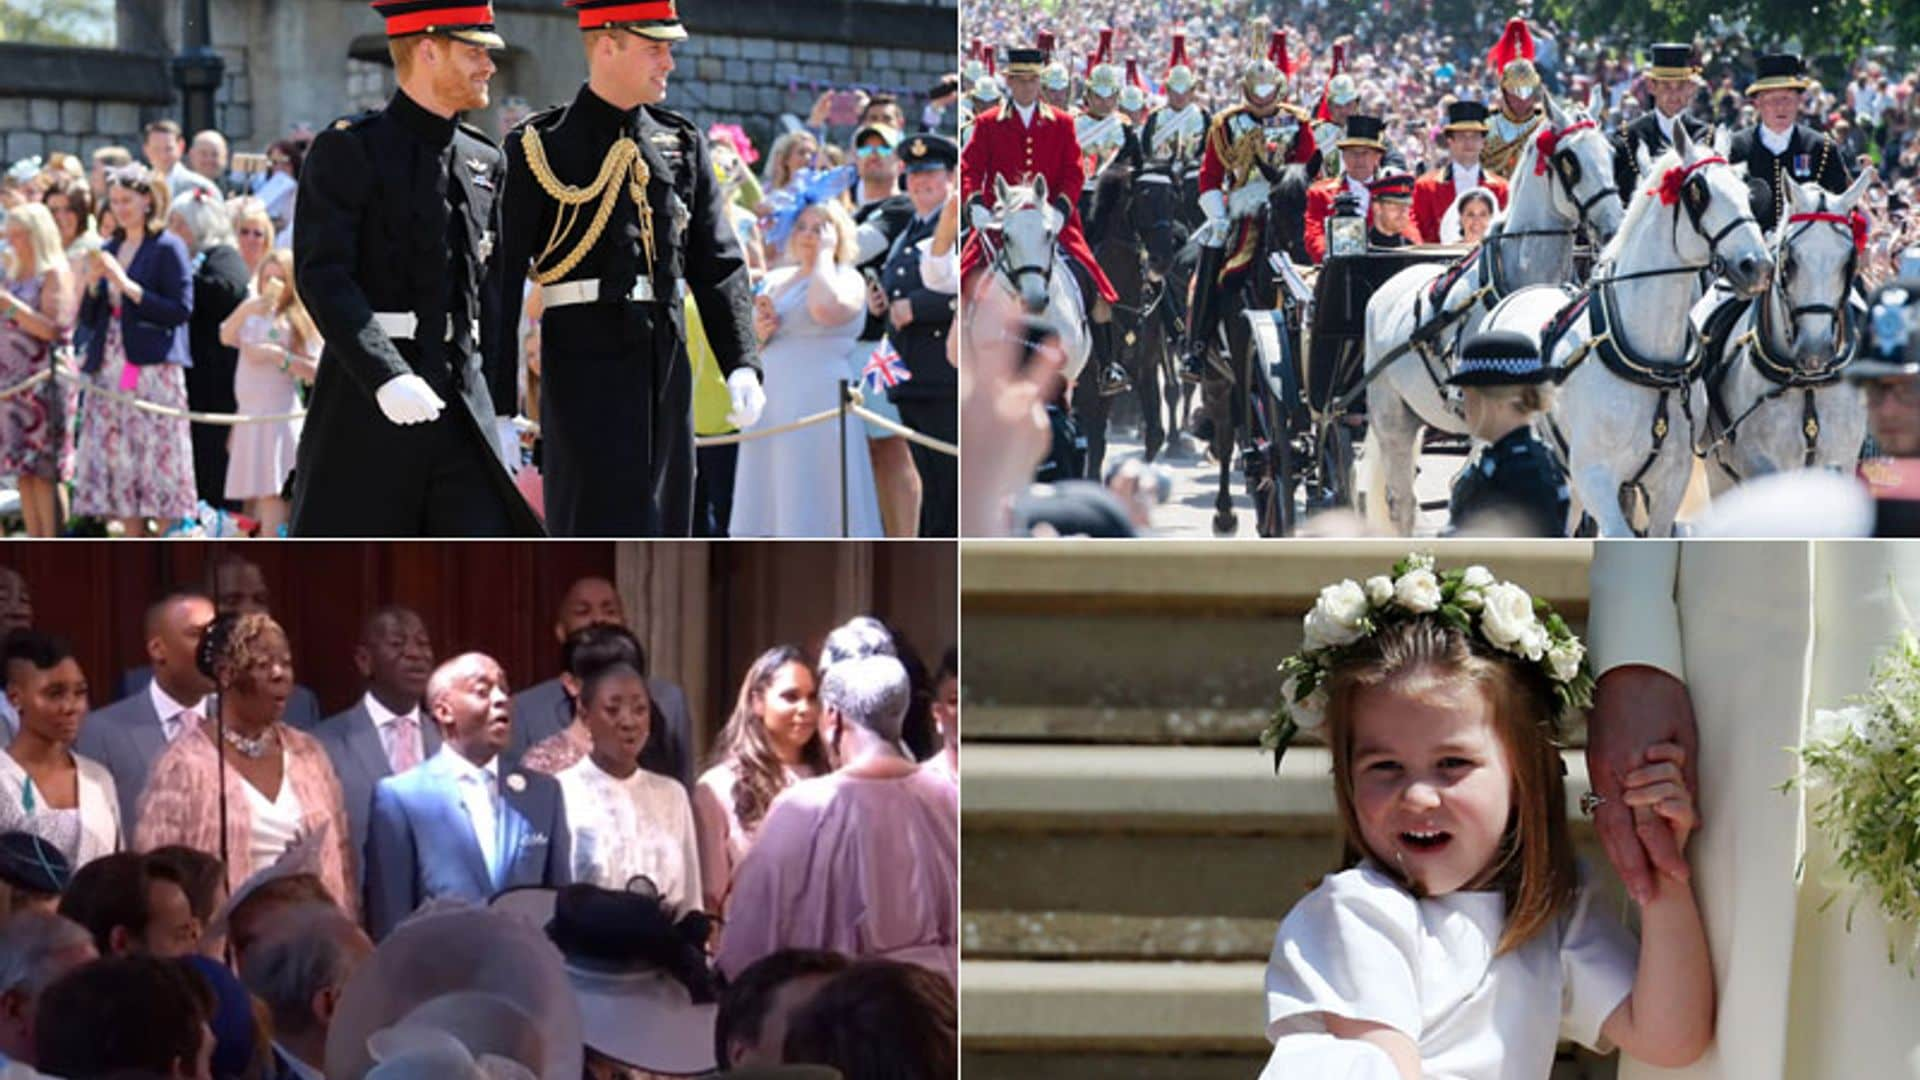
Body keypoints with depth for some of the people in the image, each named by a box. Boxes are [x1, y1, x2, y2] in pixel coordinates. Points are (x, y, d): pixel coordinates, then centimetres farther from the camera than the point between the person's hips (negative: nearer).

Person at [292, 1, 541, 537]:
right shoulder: (348, 150, -5)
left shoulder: (483, 162, 15)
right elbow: (321, 276, -15)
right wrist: (386, 378, -27)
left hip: (464, 403, 5)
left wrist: (499, 406, 17)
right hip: (366, 401, -5)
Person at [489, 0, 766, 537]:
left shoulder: (682, 144, 12)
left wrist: (741, 364, -2)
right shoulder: (540, 147, -3)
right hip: (584, 361, -6)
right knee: (602, 533, -9)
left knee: (663, 533, 8)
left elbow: (719, 266, 11)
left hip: (667, 363, 6)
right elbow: (502, 275, -5)